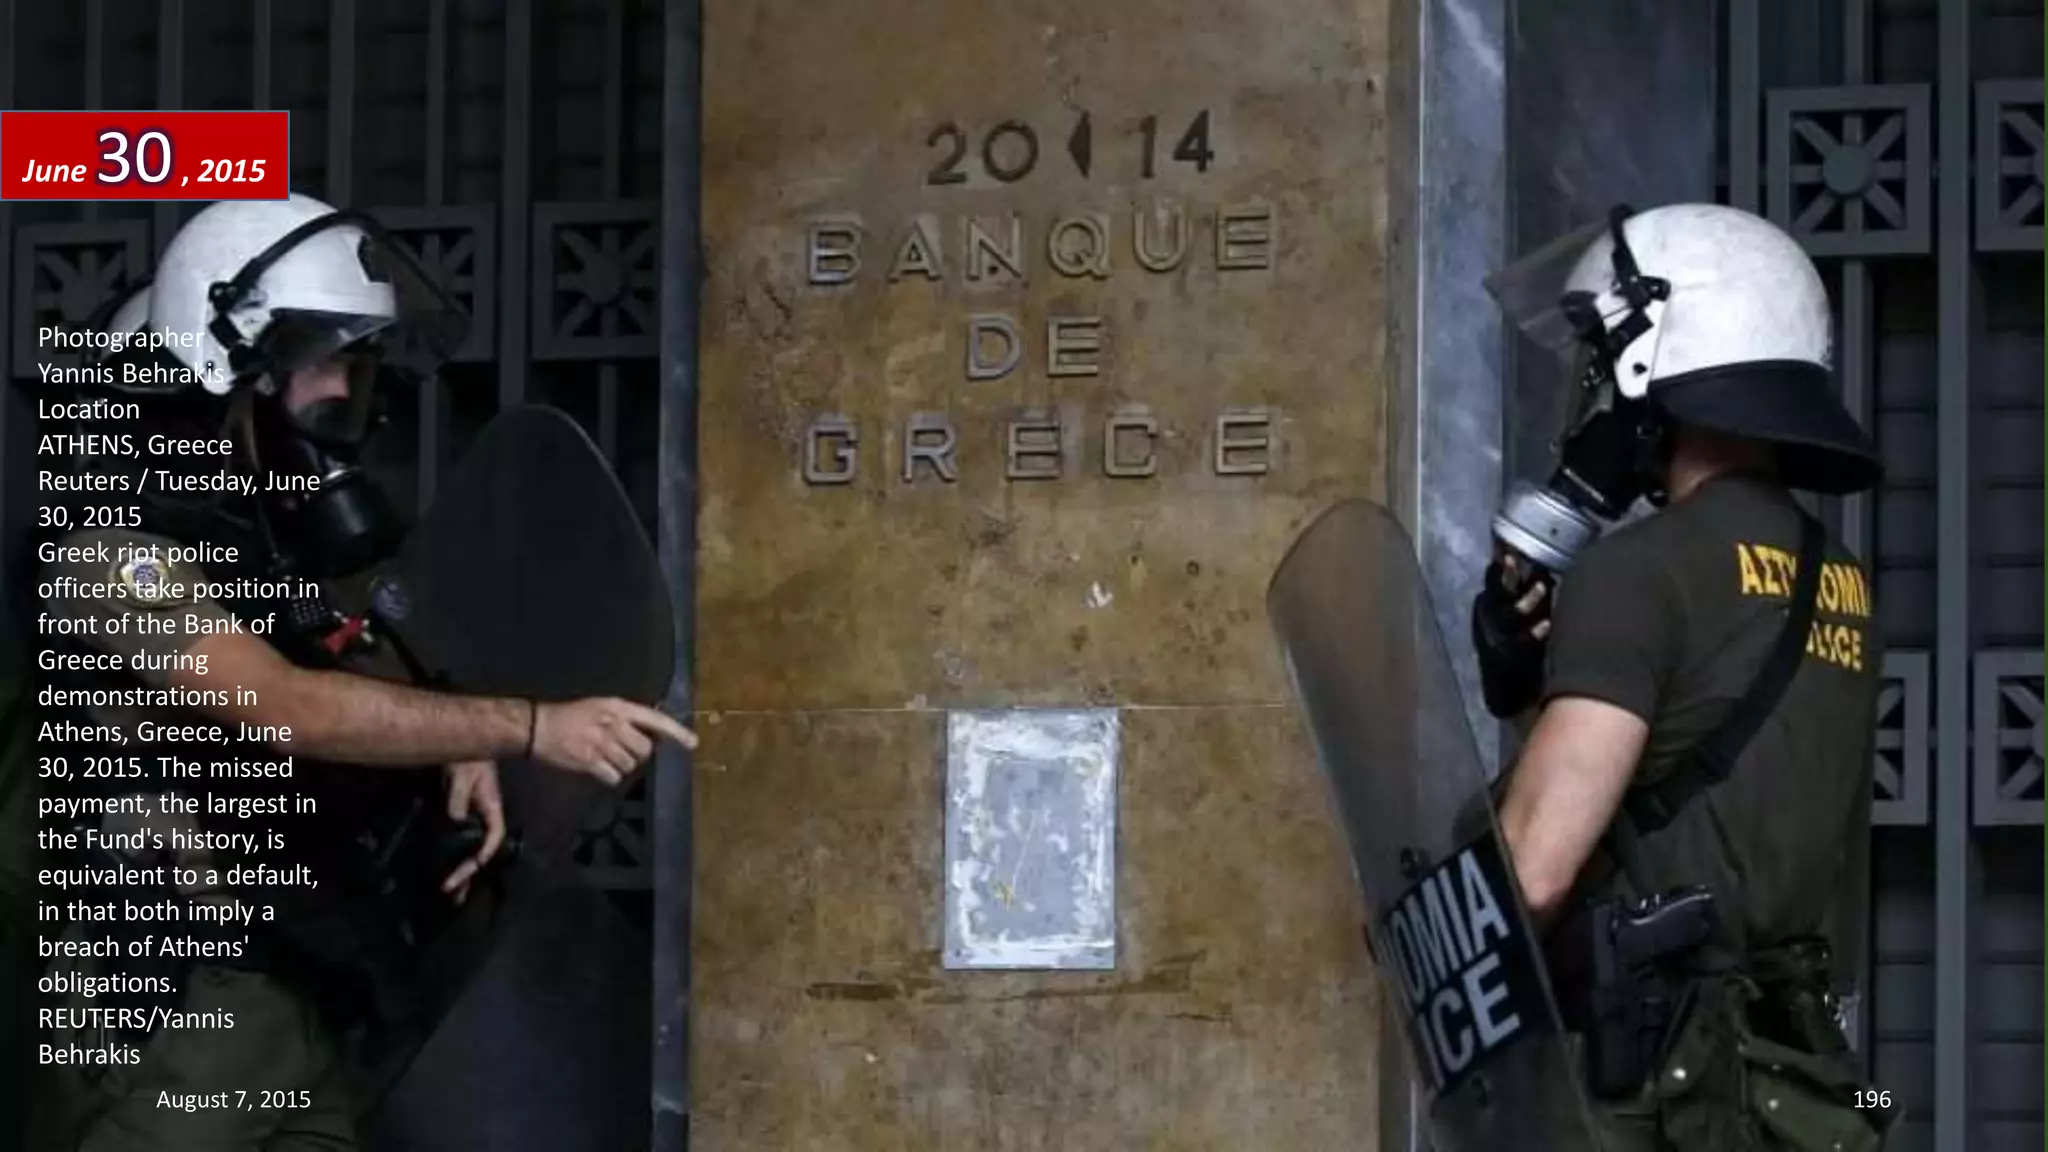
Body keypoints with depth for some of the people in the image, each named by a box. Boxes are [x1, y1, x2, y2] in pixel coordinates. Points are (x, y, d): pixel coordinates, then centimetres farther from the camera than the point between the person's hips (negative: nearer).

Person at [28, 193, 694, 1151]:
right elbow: (287, 708, -25)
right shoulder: (114, 540, -15)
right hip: (165, 996, -8)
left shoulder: (284, 516, 13)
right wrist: (533, 729, -27)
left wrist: (463, 755, -3)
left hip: (290, 980, 9)